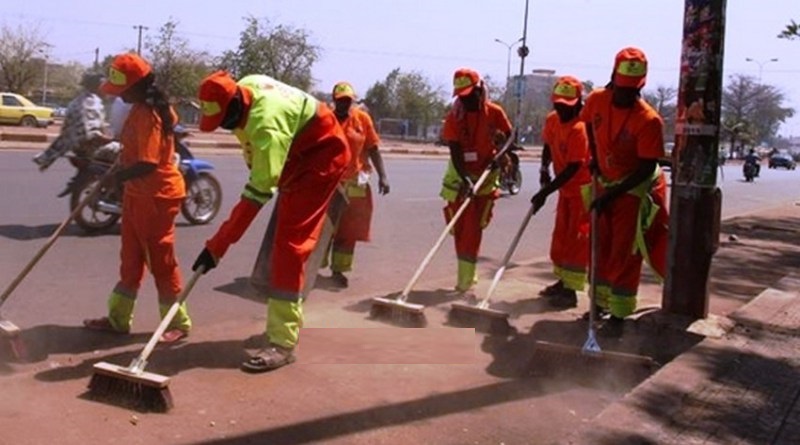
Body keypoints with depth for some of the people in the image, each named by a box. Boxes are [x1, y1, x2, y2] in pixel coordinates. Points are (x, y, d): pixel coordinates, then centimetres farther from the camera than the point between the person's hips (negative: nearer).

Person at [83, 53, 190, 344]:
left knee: (161, 259, -1)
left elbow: (148, 163, -31)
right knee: (131, 258, 16)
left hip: (157, 196, -10)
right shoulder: (142, 108, 7)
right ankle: (118, 318, 26)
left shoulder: (147, 115, -23)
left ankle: (178, 322, 12)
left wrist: (117, 177, -32)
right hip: (137, 193, 10)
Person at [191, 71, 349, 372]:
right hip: (298, 155, 10)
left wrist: (217, 245, -40)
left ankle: (283, 343, -17)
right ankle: (284, 321, 30)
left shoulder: (266, 122, -37)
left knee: (290, 243, -18)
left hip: (323, 156, -10)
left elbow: (257, 193, -40)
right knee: (284, 237, 16)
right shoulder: (244, 88, -10)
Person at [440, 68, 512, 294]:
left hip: (485, 176, -2)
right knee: (459, 229, 6)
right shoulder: (454, 116, -10)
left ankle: (465, 280, -7)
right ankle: (467, 274, 23)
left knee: (472, 230, -9)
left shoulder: (494, 112, -9)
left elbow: (508, 137, 8)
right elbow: (455, 151, -18)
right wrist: (464, 179, -32)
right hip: (459, 177, 2)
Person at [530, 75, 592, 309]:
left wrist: (545, 192, -29)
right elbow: (548, 145, 14)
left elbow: (573, 168, -29)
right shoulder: (552, 120, -2)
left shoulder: (579, 129, -27)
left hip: (583, 188, -9)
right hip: (566, 188, 9)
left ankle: (570, 289, -2)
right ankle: (563, 280, 29)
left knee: (576, 238, -6)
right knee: (561, 235, 16)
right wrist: (544, 169, -6)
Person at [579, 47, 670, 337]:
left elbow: (647, 169, -24)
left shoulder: (649, 120, -27)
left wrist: (612, 194, -27)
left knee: (624, 254, -3)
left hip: (634, 190, -5)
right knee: (602, 248, 13)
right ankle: (601, 303, 27)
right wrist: (595, 158, 3)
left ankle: (618, 315, 5)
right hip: (605, 184, 5)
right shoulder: (597, 100, -11)